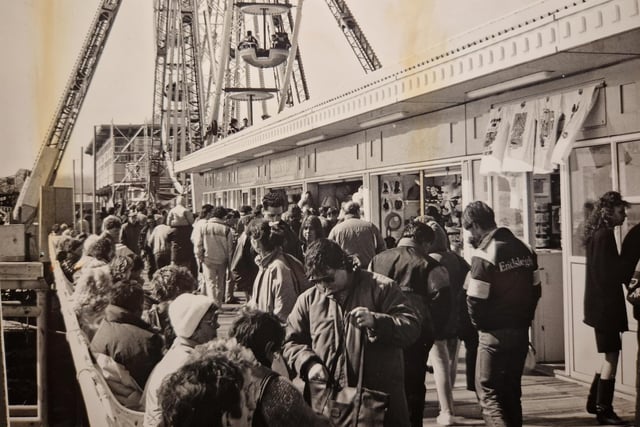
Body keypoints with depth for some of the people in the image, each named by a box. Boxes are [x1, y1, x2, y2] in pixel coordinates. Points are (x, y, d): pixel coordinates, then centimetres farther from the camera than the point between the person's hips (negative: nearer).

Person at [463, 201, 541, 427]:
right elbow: (535, 289, 11)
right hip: (521, 332, 7)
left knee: (488, 393, -1)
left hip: (495, 334, -7)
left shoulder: (484, 255, -17)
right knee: (511, 391, 18)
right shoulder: (524, 249, 7)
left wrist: (479, 324, 1)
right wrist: (524, 318, 17)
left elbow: (475, 300, -17)